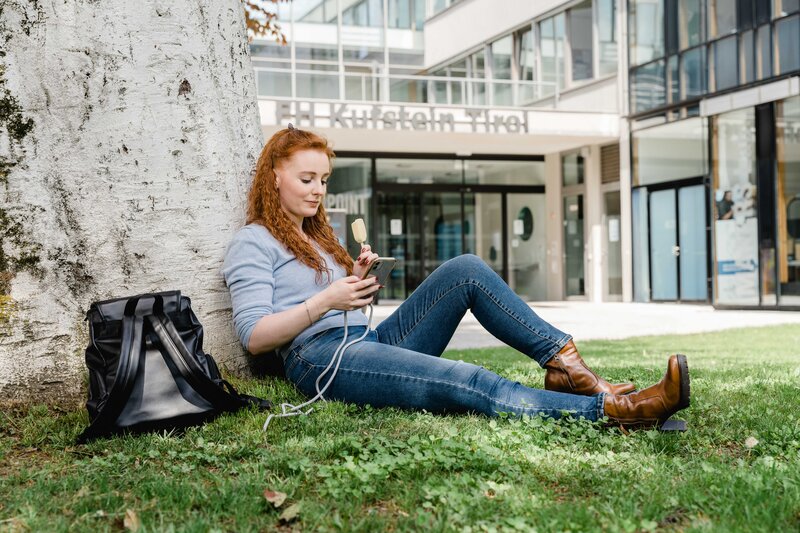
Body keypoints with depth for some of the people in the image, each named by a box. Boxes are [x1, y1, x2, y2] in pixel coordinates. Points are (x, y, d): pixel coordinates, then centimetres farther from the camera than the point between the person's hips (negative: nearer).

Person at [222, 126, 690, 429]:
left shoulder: (319, 236, 28)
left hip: (369, 341, 8)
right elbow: (254, 337, -9)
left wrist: (355, 283, 3)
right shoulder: (253, 243, 3)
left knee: (465, 270, -11)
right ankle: (613, 409, -37)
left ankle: (566, 365, -20)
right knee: (471, 385, -30)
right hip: (320, 358, -8)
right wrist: (326, 302, -20)